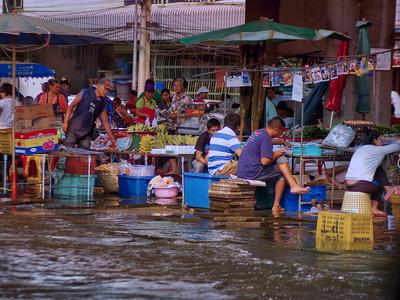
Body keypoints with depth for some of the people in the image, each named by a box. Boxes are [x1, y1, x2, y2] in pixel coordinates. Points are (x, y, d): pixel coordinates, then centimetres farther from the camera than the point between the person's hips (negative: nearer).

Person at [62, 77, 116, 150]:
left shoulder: (103, 103, 10)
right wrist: (65, 122, -8)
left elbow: (105, 122, 15)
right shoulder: (85, 93, 0)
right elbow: (71, 106, 0)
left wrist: (112, 139, 11)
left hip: (86, 135, 4)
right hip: (73, 130, -4)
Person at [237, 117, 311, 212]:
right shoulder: (265, 137, -15)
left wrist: (283, 142, 53)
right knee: (282, 174, -1)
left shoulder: (258, 132, 15)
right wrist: (276, 155, -3)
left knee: (281, 159, 9)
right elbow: (265, 161, -22)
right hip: (252, 173, -9)